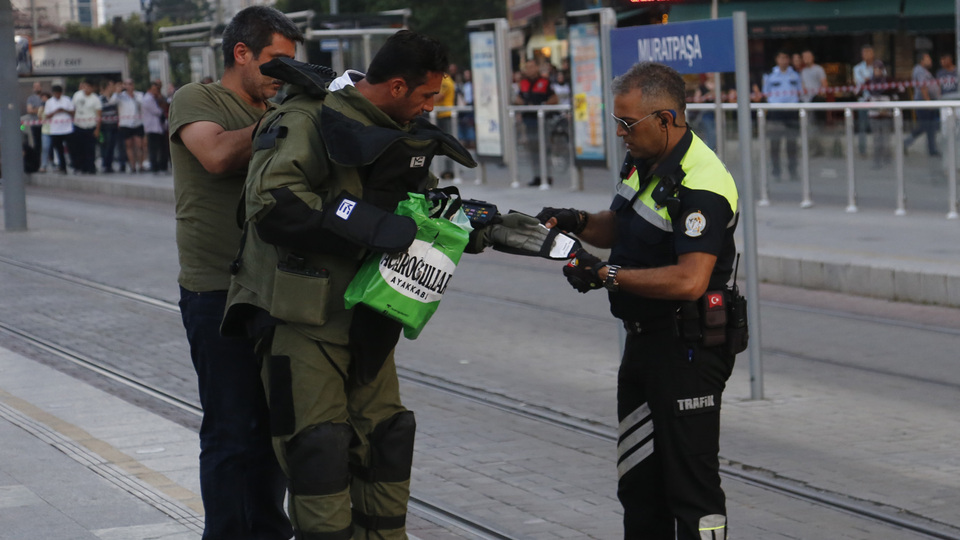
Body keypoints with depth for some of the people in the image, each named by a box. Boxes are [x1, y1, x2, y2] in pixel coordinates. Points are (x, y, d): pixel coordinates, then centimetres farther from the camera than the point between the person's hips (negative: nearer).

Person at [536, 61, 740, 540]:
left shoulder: (702, 185, -23)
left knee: (690, 483, -7)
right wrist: (576, 222, 1)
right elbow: (618, 226, 22)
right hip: (644, 340, 10)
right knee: (639, 482, 17)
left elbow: (689, 280, -31)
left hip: (688, 351, -10)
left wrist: (606, 276, -24)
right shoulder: (643, 161, 7)